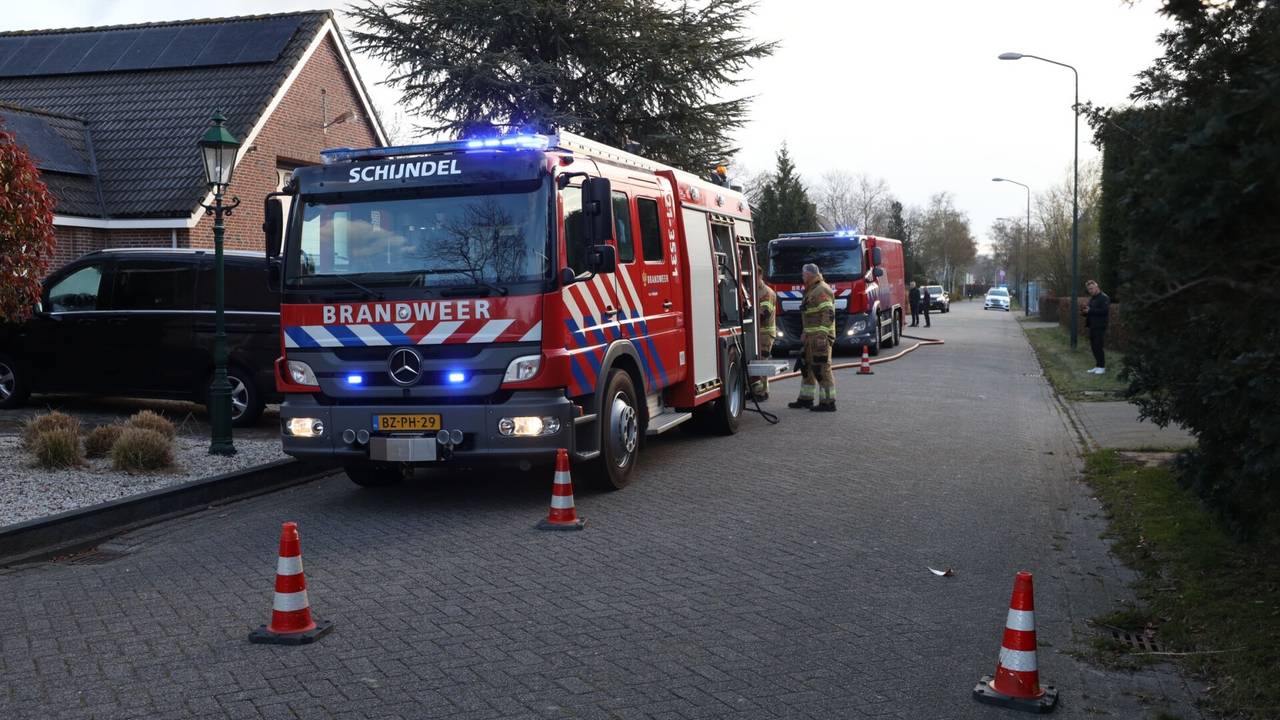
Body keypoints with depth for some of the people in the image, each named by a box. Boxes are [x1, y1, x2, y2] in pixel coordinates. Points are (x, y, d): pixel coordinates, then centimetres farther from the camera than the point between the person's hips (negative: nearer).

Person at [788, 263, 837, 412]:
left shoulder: (822, 291, -13)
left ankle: (828, 402, -8)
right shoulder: (812, 291, 20)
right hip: (811, 336, 11)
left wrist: (822, 336, -27)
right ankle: (805, 399, 23)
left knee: (822, 368, -10)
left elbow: (828, 314, -22)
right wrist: (804, 334, 25)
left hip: (820, 336, -11)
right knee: (807, 367, 15)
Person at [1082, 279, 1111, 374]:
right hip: (1092, 326, 9)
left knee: (1098, 347, -9)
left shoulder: (1104, 298, -10)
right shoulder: (1092, 298, 20)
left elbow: (1104, 311, -22)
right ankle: (1097, 366, 17)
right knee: (1093, 347, 10)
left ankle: (1102, 367, -3)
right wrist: (1084, 312, 5)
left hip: (1100, 327, -9)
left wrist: (1090, 311, -22)